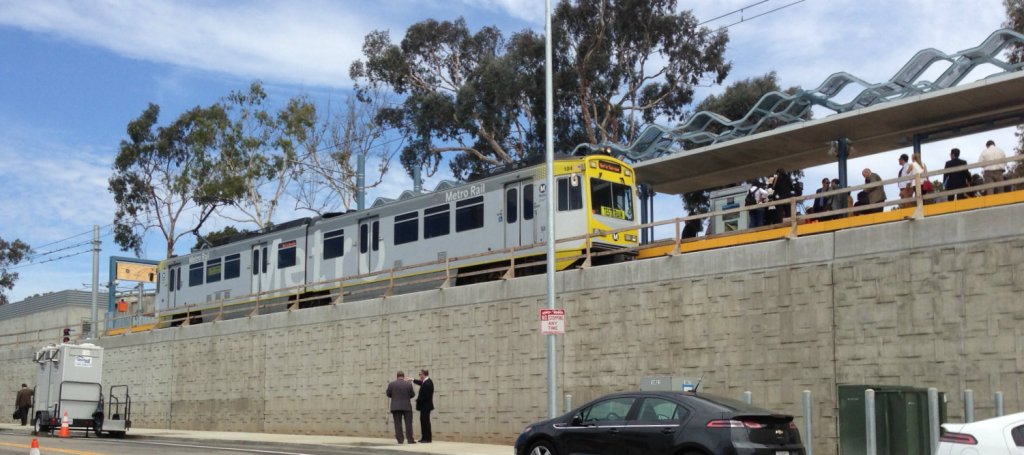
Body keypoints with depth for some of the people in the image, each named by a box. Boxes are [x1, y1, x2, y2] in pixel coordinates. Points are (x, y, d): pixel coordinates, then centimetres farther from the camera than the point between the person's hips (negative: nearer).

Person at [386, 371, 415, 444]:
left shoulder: (391, 384, -2)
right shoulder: (408, 384, -3)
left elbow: (388, 394, 6)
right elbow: (412, 395, 3)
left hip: (395, 407, 0)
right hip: (407, 406, 0)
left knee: (398, 424, 3)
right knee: (408, 423, 4)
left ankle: (400, 439, 0)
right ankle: (410, 439, 2)